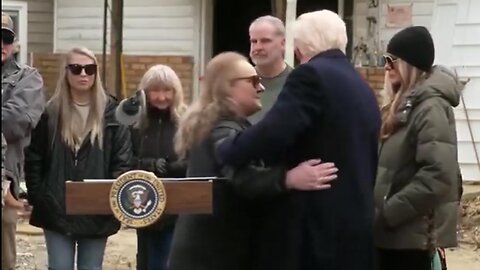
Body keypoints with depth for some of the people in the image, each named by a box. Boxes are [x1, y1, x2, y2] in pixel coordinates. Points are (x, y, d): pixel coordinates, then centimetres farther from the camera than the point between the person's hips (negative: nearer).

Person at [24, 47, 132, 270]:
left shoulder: (112, 112, 0)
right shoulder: (50, 112, 3)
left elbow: (122, 160, -2)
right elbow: (33, 158, 5)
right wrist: (36, 197, -2)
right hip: (57, 210, 0)